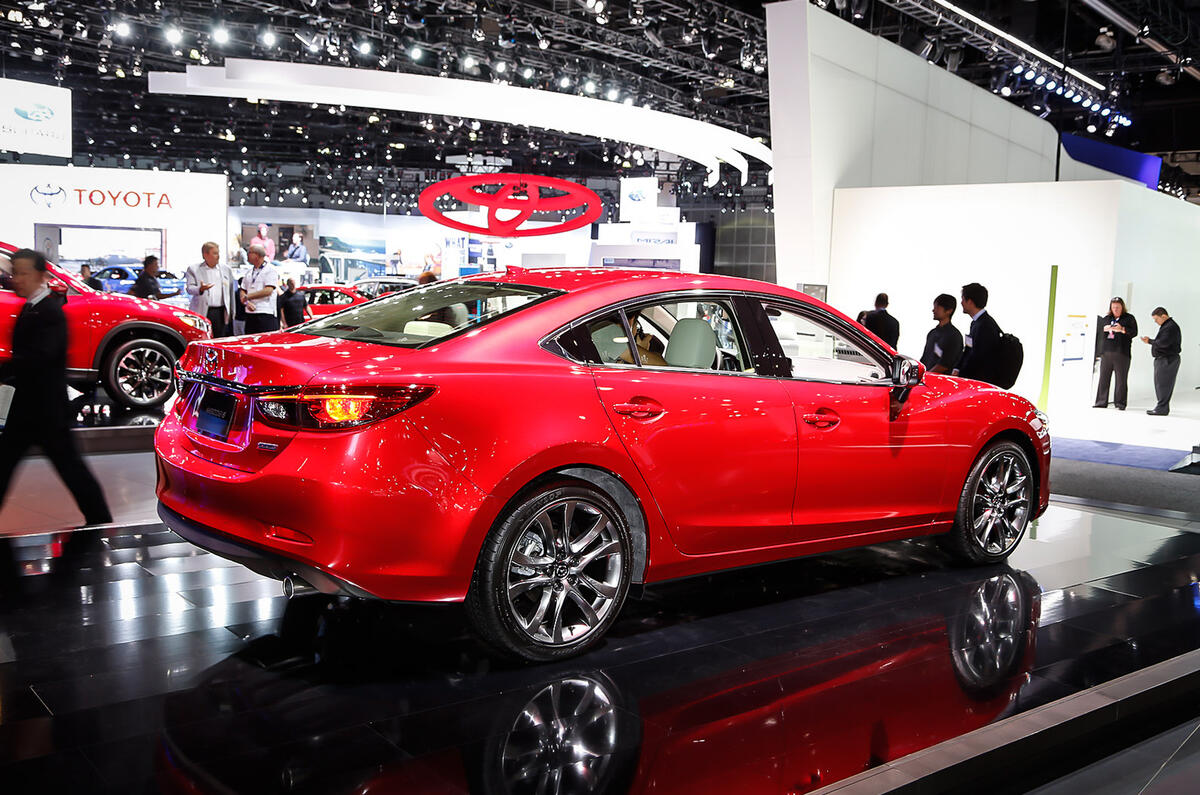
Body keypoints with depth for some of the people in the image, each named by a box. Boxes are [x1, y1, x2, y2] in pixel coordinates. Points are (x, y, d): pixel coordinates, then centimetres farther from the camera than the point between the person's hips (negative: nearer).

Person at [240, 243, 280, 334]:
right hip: (250, 314, 7)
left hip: (266, 314, -7)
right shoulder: (249, 272, 19)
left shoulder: (270, 269, -2)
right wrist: (247, 303, -5)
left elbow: (268, 291, -13)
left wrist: (247, 296, -9)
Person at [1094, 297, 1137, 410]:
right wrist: (1104, 329, -3)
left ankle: (1120, 403, 1)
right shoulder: (1106, 319, 18)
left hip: (1121, 353, -4)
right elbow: (1098, 332, 18)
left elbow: (1134, 332, -3)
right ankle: (1101, 402, 8)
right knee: (1104, 378, 3)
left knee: (1121, 379, -3)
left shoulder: (1129, 318, 6)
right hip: (1106, 352, 4)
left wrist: (1122, 329, -18)